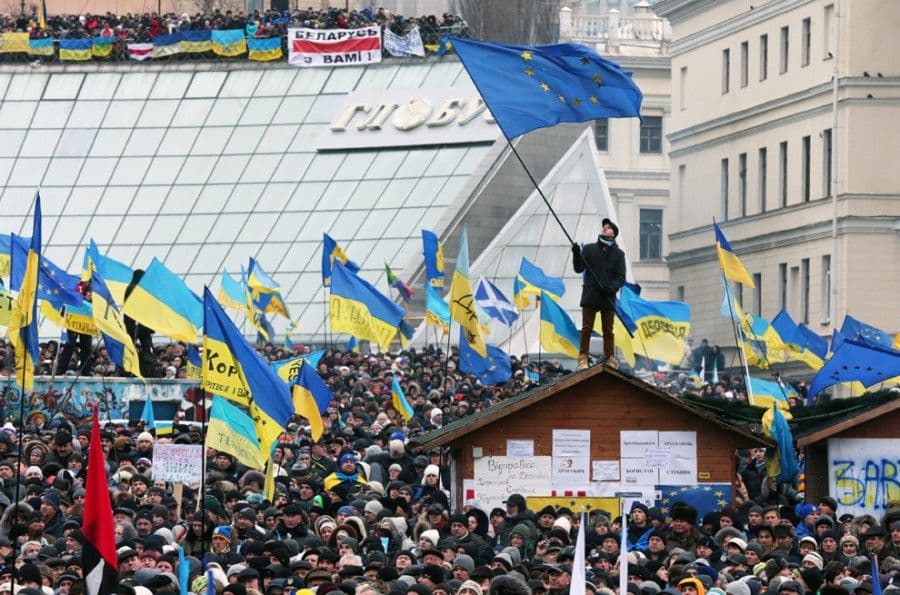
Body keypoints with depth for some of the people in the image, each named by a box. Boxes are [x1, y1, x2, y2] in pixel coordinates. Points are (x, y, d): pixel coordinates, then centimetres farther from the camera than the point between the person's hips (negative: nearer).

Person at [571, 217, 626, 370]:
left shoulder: (618, 254, 9)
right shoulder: (589, 249, 10)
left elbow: (621, 277, 3)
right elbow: (579, 269, 5)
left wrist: (611, 288, -16)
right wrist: (576, 255, -14)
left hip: (608, 297, 0)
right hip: (590, 295, 0)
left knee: (608, 330, 2)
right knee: (586, 329, -4)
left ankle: (610, 360, 4)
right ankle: (583, 359, -6)